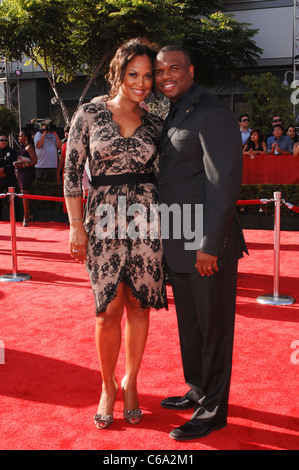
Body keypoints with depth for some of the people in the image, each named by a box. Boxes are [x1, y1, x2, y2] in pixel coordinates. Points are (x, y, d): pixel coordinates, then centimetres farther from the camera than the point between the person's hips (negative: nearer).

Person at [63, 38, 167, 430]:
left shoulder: (153, 124, 9)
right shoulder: (90, 113, 1)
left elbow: (160, 175, 14)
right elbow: (72, 170, 1)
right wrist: (76, 225, -4)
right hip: (104, 219, -2)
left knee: (139, 306, 7)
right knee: (109, 310, -1)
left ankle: (130, 381, 27)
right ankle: (108, 386, 21)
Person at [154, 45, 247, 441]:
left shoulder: (212, 114, -13)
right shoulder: (172, 116, 15)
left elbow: (224, 183, -19)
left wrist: (209, 246, -22)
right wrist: (167, 238, 15)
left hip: (207, 246, -9)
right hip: (178, 246, 9)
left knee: (213, 328, 5)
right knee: (189, 325, 19)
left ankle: (213, 410, 19)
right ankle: (197, 391, 37)